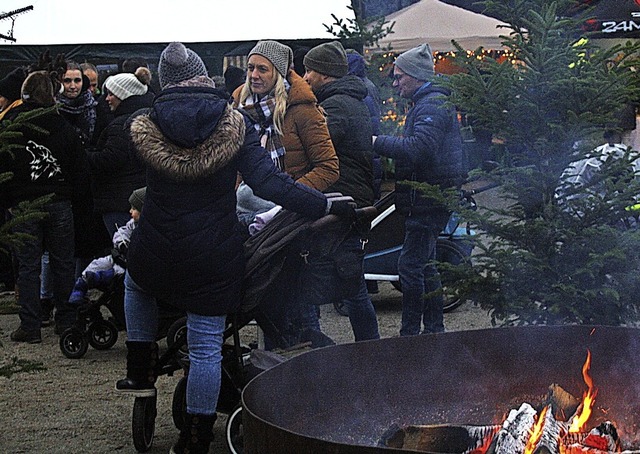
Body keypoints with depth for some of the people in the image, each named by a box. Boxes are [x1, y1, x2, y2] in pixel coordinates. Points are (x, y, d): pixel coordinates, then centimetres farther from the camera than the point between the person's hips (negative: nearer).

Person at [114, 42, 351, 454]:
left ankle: (141, 373, 34)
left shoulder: (145, 128, -5)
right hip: (215, 258, -1)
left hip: (156, 252, 1)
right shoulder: (234, 126, -8)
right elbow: (270, 182, -15)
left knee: (136, 285, 36)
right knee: (207, 349, 6)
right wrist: (329, 206, -11)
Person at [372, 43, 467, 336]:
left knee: (410, 267, -10)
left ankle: (410, 332, -8)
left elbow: (419, 148, -29)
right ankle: (434, 328, 24)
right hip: (429, 199, 11)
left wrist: (378, 143, -22)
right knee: (425, 266, 17)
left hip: (429, 199, -11)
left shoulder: (432, 106, -15)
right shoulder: (431, 103, 21)